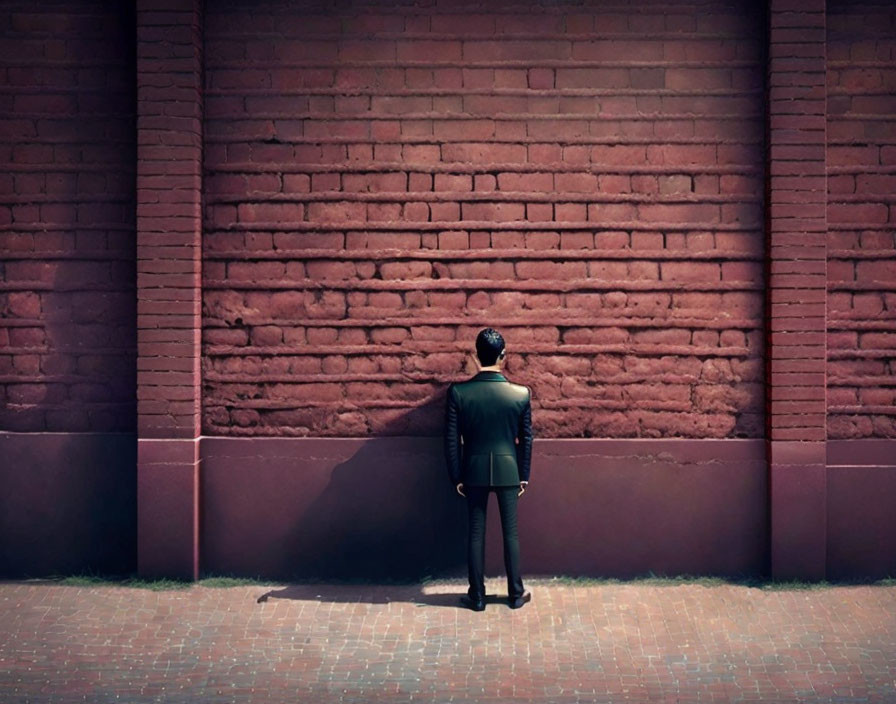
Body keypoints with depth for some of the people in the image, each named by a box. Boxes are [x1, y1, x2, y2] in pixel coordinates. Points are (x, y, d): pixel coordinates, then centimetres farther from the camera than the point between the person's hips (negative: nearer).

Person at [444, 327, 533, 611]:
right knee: (510, 533, 11)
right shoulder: (521, 394, -11)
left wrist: (456, 476, 4)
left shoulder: (457, 392, -13)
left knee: (475, 533, 10)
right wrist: (524, 475, 10)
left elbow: (452, 440, -7)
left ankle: (477, 596, 17)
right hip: (508, 470, 0)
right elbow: (526, 439, -2)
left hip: (474, 470, 0)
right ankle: (516, 594, 21)